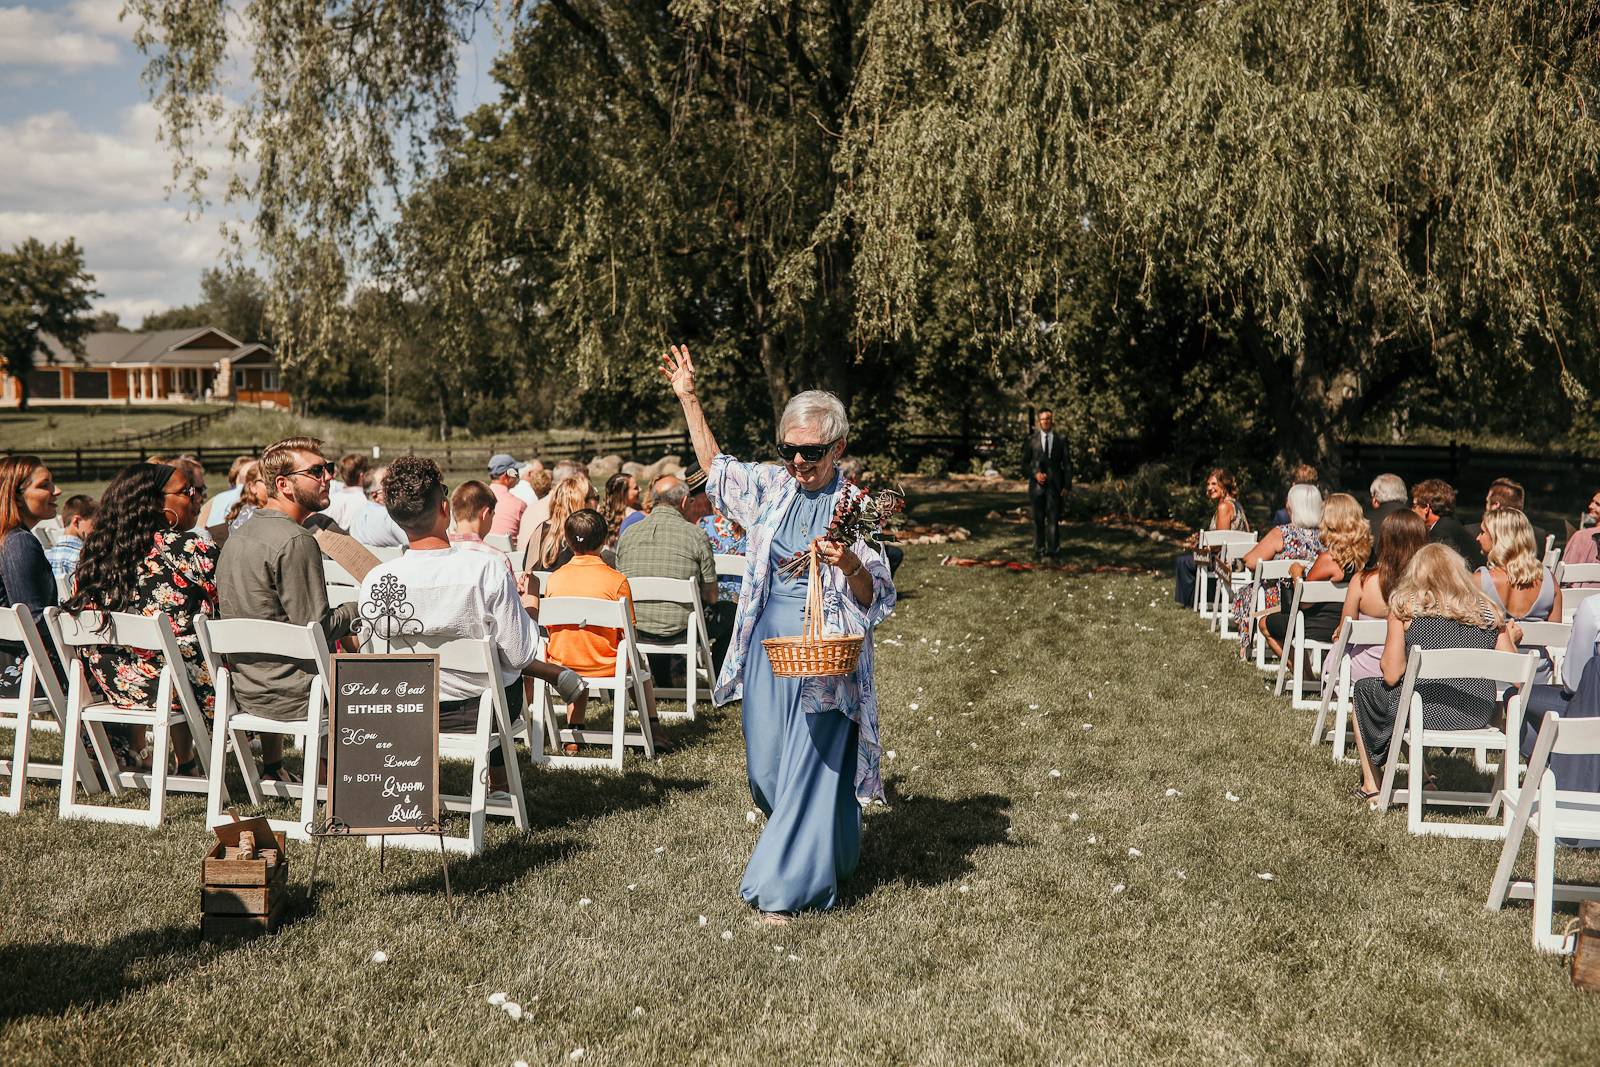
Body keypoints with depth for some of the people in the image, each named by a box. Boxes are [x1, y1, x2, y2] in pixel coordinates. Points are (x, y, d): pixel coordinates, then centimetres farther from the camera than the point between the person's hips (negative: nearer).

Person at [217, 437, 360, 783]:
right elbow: (316, 631, -20)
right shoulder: (295, 541, -20)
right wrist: (360, 608, -4)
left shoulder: (239, 535, 9)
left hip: (245, 690, 9)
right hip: (293, 695, -9)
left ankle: (272, 769, 35)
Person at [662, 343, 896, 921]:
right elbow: (714, 464, 22)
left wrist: (851, 566, -32)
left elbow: (875, 598, -11)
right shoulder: (771, 486, 5)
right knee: (765, 765, 13)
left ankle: (786, 885, 6)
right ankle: (812, 848, 39)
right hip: (767, 650, 5)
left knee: (811, 765, -3)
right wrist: (688, 397, 19)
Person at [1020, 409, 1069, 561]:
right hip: (1036, 485, 1)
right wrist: (1035, 474, -9)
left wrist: (1066, 485, -2)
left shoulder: (1060, 441, 7)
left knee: (1053, 519, -3)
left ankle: (1053, 551, 2)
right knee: (1038, 519, 4)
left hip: (1054, 485, -1)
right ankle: (1039, 551, 10)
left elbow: (1067, 464, 7)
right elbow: (1024, 463, 8)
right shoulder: (1031, 440, 7)